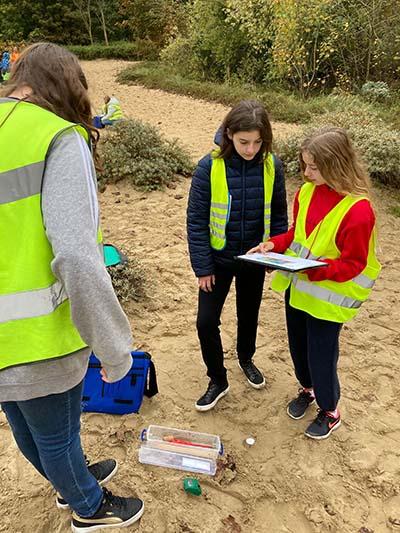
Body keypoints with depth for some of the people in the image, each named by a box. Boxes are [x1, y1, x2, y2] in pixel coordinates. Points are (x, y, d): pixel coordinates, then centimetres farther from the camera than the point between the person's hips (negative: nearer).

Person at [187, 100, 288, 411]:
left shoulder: (272, 167, -10)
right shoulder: (210, 167, -17)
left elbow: (278, 214, 2)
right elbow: (196, 219, -12)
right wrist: (202, 267, -12)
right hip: (219, 258, -1)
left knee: (249, 315, 19)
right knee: (207, 321, -1)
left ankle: (246, 358, 48)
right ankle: (218, 381, 22)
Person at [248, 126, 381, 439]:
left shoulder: (358, 209, -23)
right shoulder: (308, 191, -2)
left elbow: (352, 264, -18)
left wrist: (313, 271, -31)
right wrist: (274, 245, -6)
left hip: (327, 297, -6)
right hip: (297, 288, 7)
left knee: (321, 355, 7)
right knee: (298, 346, 21)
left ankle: (330, 411, 34)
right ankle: (308, 389, 50)